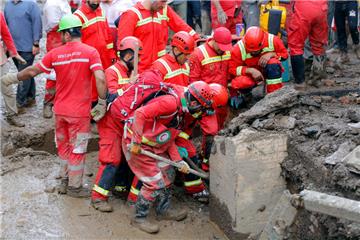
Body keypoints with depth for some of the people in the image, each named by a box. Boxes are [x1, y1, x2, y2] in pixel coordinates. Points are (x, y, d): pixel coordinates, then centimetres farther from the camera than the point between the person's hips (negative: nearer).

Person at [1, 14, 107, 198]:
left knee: (63, 146, 21)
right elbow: (100, 79, -21)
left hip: (60, 110, 4)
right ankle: (74, 187, 18)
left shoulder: (55, 54, -2)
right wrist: (102, 103, -11)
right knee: (77, 149, 8)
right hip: (80, 112, -3)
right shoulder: (90, 52, -11)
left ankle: (64, 182, 32)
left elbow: (32, 71, 6)